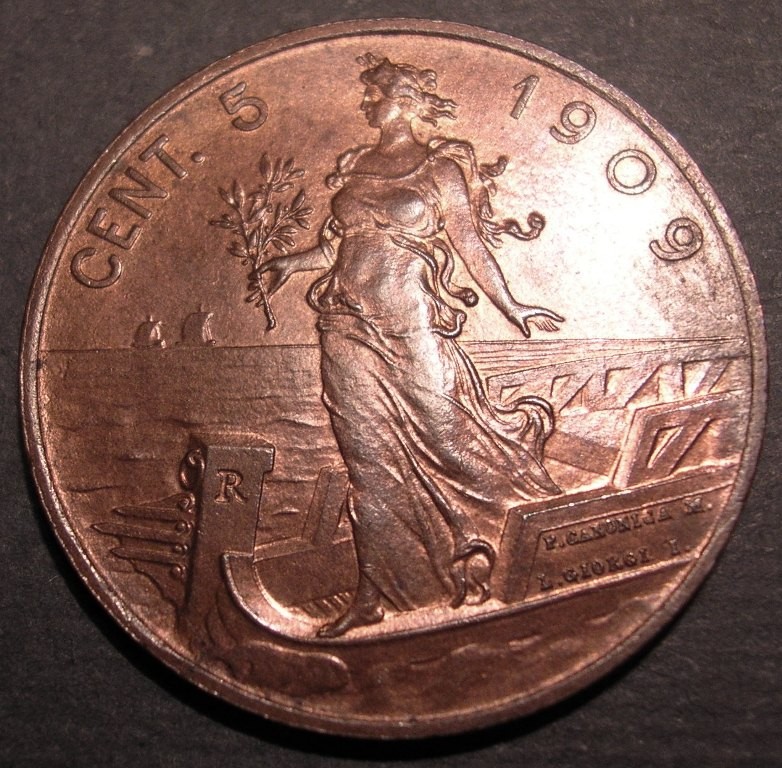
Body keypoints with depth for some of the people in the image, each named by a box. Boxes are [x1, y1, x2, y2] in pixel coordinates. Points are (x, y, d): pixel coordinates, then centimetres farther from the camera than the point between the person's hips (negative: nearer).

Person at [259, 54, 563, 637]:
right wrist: (293, 262, 2)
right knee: (369, 461, 5)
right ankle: (372, 596, 12)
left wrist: (511, 307, -4)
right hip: (348, 324, 5)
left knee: (448, 440, -1)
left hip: (411, 323, -4)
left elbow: (470, 244, 1)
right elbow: (335, 243, 18)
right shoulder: (354, 168, 16)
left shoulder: (442, 167, 3)